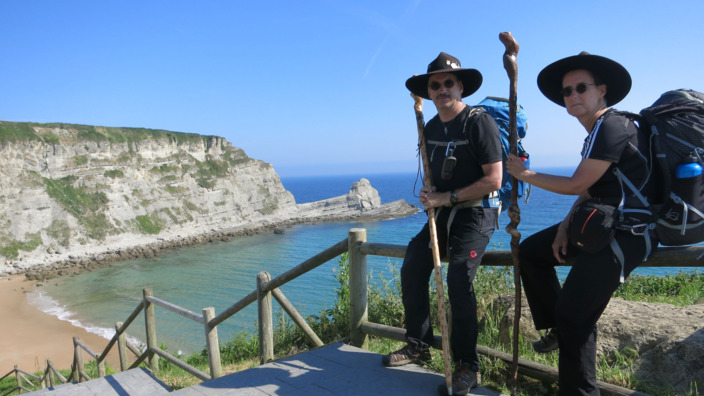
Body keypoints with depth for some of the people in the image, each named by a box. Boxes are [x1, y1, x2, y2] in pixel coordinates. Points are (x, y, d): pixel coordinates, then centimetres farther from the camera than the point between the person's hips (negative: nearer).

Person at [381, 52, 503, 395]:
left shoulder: (479, 123, -14)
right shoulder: (431, 127, 9)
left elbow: (493, 179, -19)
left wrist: (447, 198, -18)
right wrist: (429, 193, 0)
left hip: (475, 213, -7)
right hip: (443, 212, 8)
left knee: (458, 280, -19)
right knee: (412, 270, 3)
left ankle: (467, 366, -4)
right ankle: (418, 346, 19)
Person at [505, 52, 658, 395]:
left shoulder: (612, 127, -20)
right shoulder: (599, 130, 12)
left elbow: (577, 185, -19)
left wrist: (525, 175, -7)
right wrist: (566, 224, 3)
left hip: (625, 235, -11)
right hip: (602, 223, 11)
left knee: (574, 315, -12)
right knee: (530, 251, 15)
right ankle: (558, 329, 22)